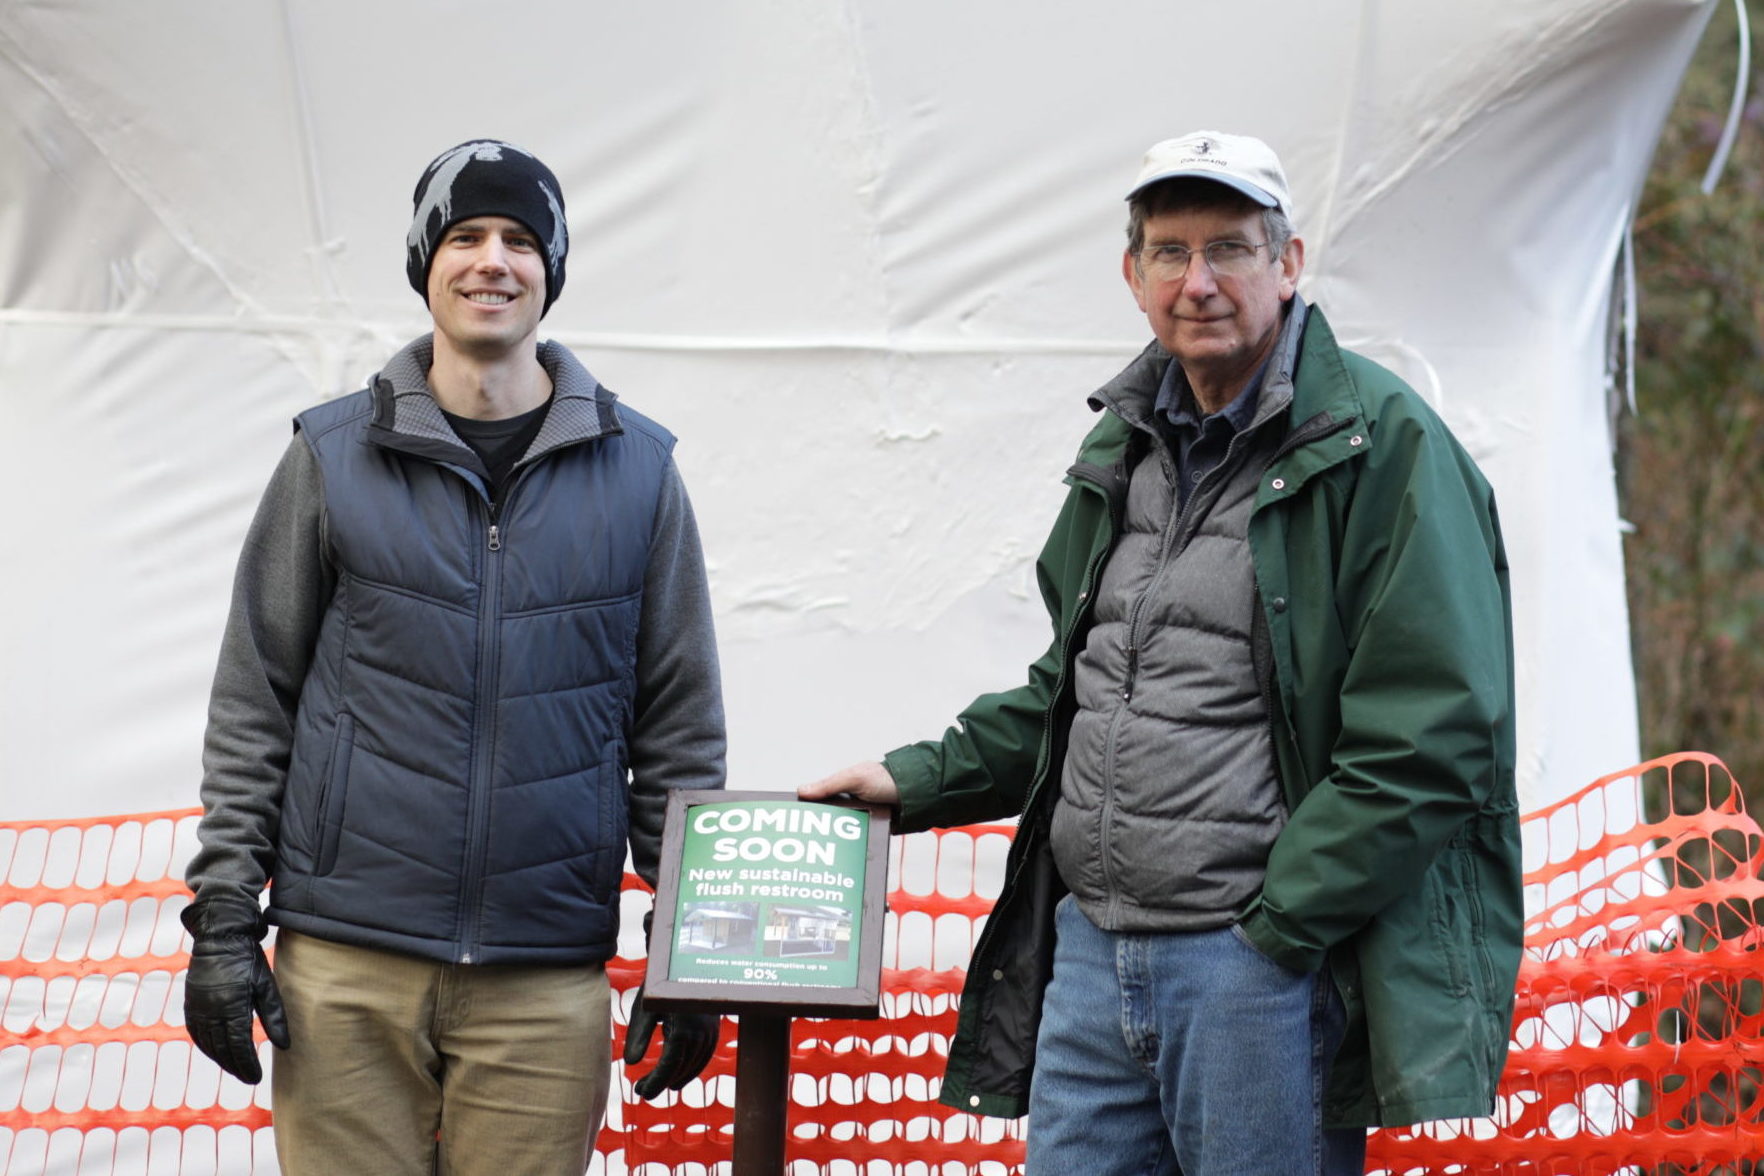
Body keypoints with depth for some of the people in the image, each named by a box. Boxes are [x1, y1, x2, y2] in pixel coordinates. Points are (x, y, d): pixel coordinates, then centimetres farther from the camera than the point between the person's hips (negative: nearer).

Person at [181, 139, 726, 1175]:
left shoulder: (636, 470, 7)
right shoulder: (334, 458, 5)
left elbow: (681, 727, 9)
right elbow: (254, 702, 7)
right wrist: (222, 916, 0)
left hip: (545, 973, 0)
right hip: (345, 967, 0)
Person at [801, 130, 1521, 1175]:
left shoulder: (1384, 445, -9)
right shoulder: (1126, 443, 16)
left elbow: (1428, 744, -15)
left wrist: (1273, 931, -16)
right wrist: (920, 780, 17)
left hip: (1269, 964, -7)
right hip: (1089, 949, 7)